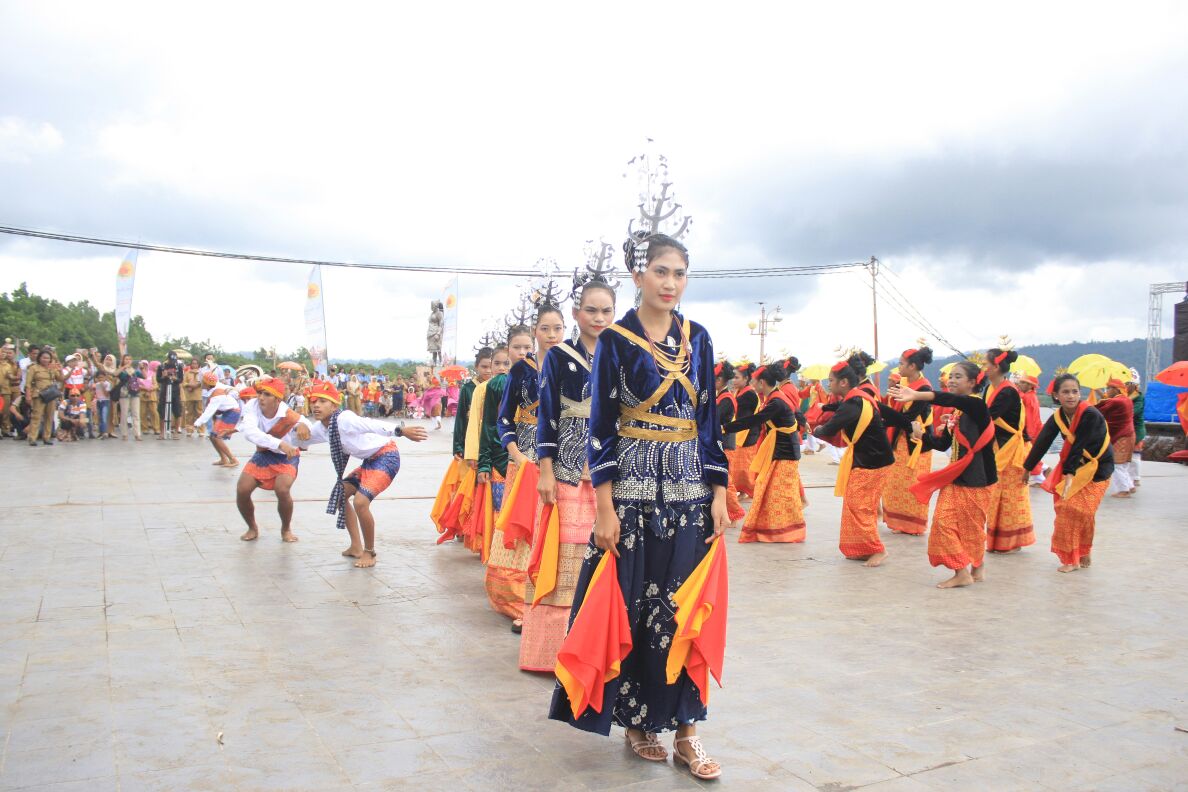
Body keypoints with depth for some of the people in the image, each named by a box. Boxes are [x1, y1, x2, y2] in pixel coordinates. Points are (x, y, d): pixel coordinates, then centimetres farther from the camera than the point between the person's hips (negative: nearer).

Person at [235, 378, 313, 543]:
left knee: (282, 490, -26)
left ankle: (286, 529, 3)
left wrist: (302, 425, -62)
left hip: (286, 457, -3)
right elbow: (249, 431, -40)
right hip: (263, 454, 4)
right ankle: (252, 528, 18)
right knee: (242, 490, -11)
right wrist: (279, 444, -54)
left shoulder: (288, 415, -30)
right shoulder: (252, 406, -25)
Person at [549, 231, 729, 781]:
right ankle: (636, 720, 20)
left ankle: (684, 728, 12)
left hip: (689, 488, 3)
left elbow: (710, 421, 10)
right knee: (632, 609, 3)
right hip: (633, 487, -3)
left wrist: (719, 495, 3)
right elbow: (601, 427, -5)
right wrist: (604, 508, -10)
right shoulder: (615, 340, -3)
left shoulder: (697, 338, 8)